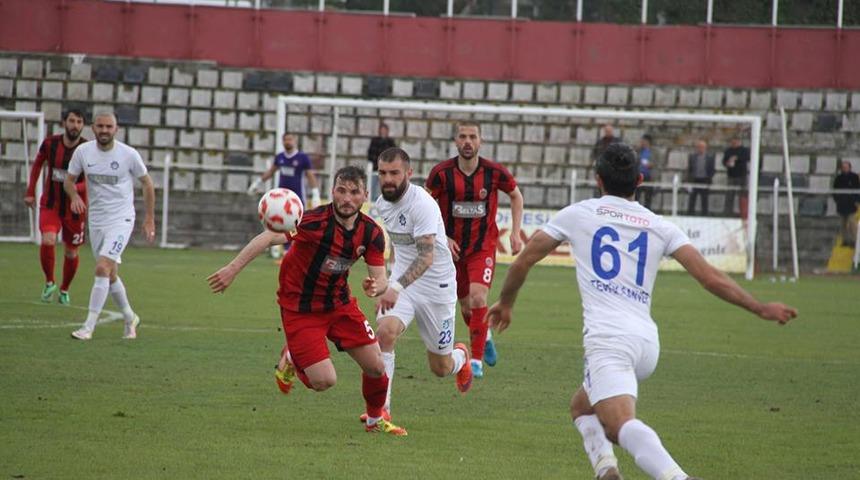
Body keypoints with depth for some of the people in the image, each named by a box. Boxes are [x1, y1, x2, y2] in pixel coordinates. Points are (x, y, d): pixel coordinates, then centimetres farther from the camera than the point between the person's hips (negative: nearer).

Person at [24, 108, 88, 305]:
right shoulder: (50, 143, -7)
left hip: (75, 209, 0)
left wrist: (76, 188, -35)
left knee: (71, 253, 9)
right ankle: (49, 282, 1)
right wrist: (30, 192, 10)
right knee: (48, 241, -23)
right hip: (50, 206, 0)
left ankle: (64, 290, 34)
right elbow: (38, 164, 12)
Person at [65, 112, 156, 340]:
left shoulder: (129, 154, -10)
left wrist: (149, 219, 3)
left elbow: (147, 183, 3)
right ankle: (130, 318, 35)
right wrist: (74, 196, -14)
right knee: (110, 274, 13)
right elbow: (69, 180, 9)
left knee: (102, 269, -18)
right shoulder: (83, 152, -2)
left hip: (121, 220, -5)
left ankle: (88, 327, -17)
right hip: (96, 222, 5)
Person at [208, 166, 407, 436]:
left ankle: (375, 420, 30)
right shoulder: (316, 221, -26)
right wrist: (233, 268, -41)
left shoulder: (371, 233, -8)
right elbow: (270, 237, -32)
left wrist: (375, 286, -30)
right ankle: (290, 359, 22)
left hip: (339, 304, 5)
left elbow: (380, 277, -4)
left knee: (375, 367, 0)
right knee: (324, 381, -13)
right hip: (300, 309, -5)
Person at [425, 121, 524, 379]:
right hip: (453, 248, 2)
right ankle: (485, 338, 44)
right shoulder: (441, 172, -13)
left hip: (483, 247, -2)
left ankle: (476, 361, -12)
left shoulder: (494, 172, -11)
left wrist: (515, 233, 2)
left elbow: (516, 195, 8)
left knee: (477, 297, -20)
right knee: (466, 306, 11)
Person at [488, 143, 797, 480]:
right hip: (648, 342, 5)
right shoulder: (659, 226, 16)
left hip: (607, 338, -5)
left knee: (622, 424, -23)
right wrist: (760, 308, 14)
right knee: (581, 406, 26)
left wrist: (505, 303, 34)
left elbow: (523, 262, 16)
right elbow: (710, 277, 7)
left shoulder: (577, 214, 12)